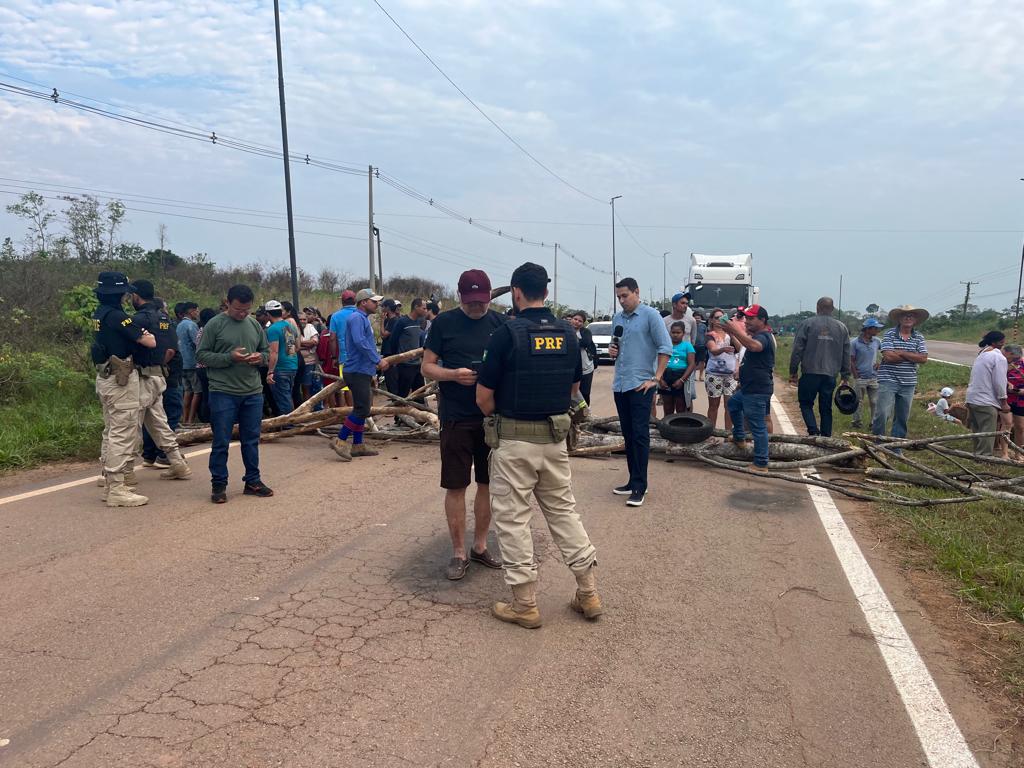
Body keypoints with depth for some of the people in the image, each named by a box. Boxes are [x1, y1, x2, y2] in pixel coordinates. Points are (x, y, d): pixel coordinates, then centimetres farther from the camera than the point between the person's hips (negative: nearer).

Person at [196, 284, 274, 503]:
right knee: (221, 442, 3)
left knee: (251, 440, 12)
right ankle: (218, 484, 15)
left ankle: (253, 481, 23)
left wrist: (260, 357, -4)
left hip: (253, 393, 4)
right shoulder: (214, 325, -4)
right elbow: (201, 355, -6)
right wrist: (230, 357, -17)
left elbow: (267, 352, 20)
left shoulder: (255, 325, 11)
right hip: (223, 392, -4)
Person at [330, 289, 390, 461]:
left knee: (362, 409, 12)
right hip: (357, 371, -11)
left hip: (363, 371, 11)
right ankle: (340, 441, -7)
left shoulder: (364, 318, 20)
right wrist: (378, 360, -22)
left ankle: (357, 445, 17)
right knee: (362, 409, -12)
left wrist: (378, 361, 17)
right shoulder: (357, 318, -12)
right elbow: (359, 342, -25)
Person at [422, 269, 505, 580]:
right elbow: (426, 367, 0)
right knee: (456, 486, 2)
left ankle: (480, 546, 27)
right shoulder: (444, 322, -2)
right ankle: (459, 553, 17)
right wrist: (454, 374, -18)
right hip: (456, 418, -2)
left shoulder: (500, 322, 4)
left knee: (488, 484, 11)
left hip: (493, 416, 3)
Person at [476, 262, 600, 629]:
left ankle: (525, 604, 14)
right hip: (556, 437, 6)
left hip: (514, 440, -5)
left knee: (512, 518, 6)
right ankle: (588, 593, 22)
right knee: (563, 510, 17)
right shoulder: (568, 333, 2)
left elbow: (484, 396, -11)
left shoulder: (508, 332, -14)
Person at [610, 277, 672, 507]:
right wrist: (612, 351, 2)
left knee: (640, 435, -6)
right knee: (628, 435, 11)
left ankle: (639, 487, -3)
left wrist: (656, 379, -13)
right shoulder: (617, 318, 13)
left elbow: (665, 347, -10)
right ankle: (634, 481, 20)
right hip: (619, 384, 7)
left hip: (640, 384, -7)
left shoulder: (650, 315, -6)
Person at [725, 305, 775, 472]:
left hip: (757, 391, -11)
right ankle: (739, 437, 42)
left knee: (758, 427, -6)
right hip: (749, 388, 11)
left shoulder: (763, 336, -19)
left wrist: (734, 330, -48)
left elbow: (754, 346, -43)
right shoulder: (758, 335, 16)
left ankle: (761, 464, -1)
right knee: (733, 404, 32)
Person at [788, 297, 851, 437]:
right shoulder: (842, 328, 9)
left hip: (810, 373, -3)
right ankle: (826, 437, 11)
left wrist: (793, 371, 2)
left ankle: (813, 430, -12)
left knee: (806, 403, 8)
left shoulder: (807, 324, -2)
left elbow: (797, 350, -4)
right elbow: (846, 354, 12)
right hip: (830, 375, 3)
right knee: (826, 408, 9)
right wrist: (846, 376, 19)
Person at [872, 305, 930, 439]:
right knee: (882, 414, -11)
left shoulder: (919, 337, 8)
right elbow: (888, 356, -16)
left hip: (908, 383, 4)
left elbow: (924, 358, -6)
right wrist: (912, 356, -6)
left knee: (902, 418, 10)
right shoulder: (889, 334, -3)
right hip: (888, 381, -4)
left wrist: (901, 353, -13)